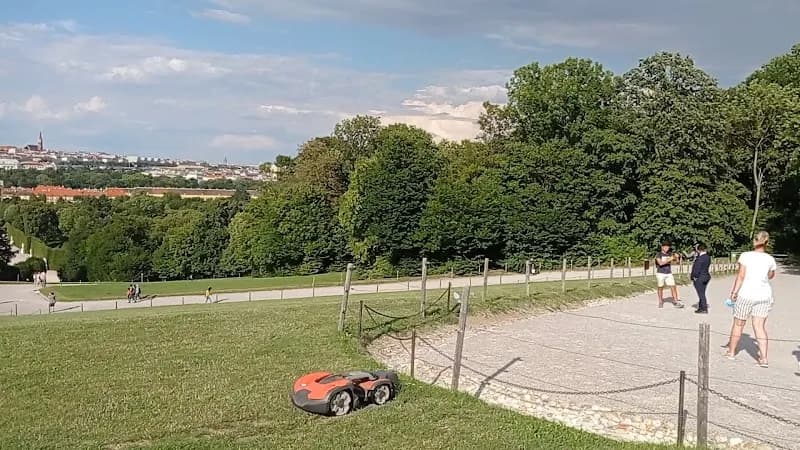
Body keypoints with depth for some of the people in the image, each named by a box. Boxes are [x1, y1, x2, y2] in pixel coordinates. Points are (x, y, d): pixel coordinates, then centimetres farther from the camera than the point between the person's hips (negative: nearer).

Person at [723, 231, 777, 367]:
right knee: (760, 326, 4)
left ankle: (731, 351, 23)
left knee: (738, 324, 11)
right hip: (764, 295, 3)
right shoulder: (770, 259, 4)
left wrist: (734, 291, -4)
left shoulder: (746, 256, -7)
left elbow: (741, 276, -10)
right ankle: (764, 358, -3)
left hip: (746, 294, -3)